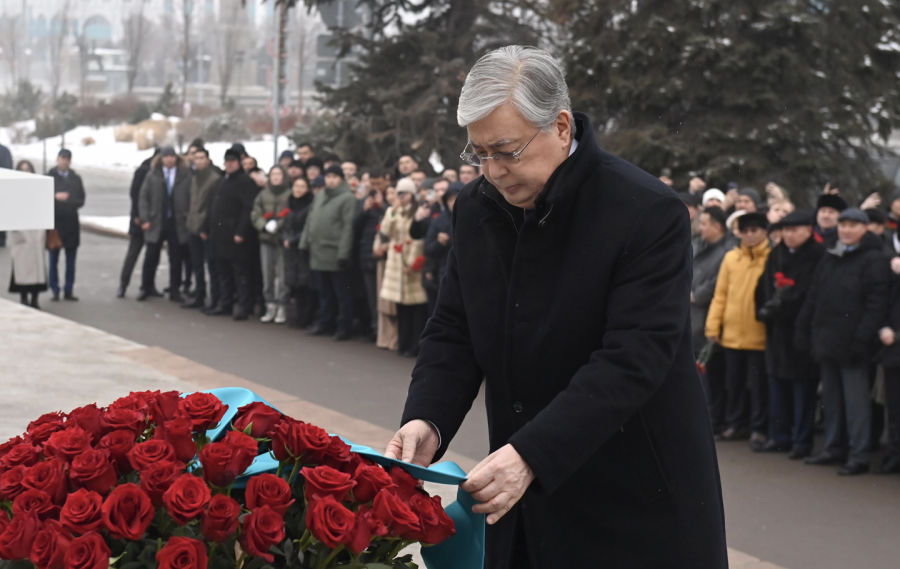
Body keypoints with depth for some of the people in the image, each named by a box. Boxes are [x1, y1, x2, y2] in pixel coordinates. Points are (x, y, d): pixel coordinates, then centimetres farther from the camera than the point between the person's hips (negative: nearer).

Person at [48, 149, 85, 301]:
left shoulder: (76, 179, 9)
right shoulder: (49, 177, 3)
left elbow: (81, 201, 6)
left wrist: (68, 200, -12)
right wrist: (55, 197, -20)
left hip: (71, 222, 2)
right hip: (54, 221, -2)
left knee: (71, 259, 3)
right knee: (53, 259, 1)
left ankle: (68, 290, 8)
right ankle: (54, 290, 6)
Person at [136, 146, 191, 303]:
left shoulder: (185, 175, -1)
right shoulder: (152, 175, 3)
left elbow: (191, 198, 0)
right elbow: (143, 197, 3)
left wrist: (189, 219, -6)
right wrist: (145, 219, -5)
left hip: (177, 224, -1)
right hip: (156, 223, 1)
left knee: (176, 259, 6)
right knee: (151, 258, 5)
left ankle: (174, 291, 14)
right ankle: (145, 289, 16)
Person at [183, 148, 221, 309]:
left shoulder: (215, 178, -11)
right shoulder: (195, 178, 15)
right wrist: (190, 220, 12)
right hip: (194, 228, 8)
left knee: (212, 265, -3)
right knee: (197, 265, 13)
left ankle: (215, 300, 1)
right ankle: (199, 297, 21)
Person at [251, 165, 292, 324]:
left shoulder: (290, 195, -3)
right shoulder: (263, 195, 12)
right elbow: (255, 215, 9)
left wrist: (278, 224, -17)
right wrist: (265, 225, -9)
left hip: (283, 240, -4)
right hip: (266, 239, 5)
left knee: (282, 275, -5)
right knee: (267, 275, 6)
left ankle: (282, 308, 2)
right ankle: (270, 307, 13)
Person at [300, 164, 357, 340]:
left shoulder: (347, 198, -9)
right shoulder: (319, 196, 15)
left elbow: (348, 227, -15)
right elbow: (310, 220, 18)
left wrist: (343, 253, -19)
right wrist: (305, 242, 11)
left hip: (336, 254, -7)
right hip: (319, 252, 7)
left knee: (342, 293, 0)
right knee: (325, 292, 17)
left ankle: (344, 328, 6)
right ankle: (326, 324, 26)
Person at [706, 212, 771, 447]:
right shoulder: (731, 258, 8)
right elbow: (721, 294, 9)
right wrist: (713, 325, 4)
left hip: (759, 333, -4)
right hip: (732, 333, 4)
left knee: (759, 383, 2)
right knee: (734, 382, 13)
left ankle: (759, 429, 11)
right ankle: (736, 424, 25)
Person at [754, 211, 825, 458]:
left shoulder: (818, 257, -8)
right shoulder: (775, 256, 13)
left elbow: (814, 293, -14)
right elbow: (764, 287, 14)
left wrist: (781, 305, -14)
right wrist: (765, 308, -4)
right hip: (777, 329, 7)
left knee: (803, 386, -2)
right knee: (777, 381, 11)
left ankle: (802, 441, 4)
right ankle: (779, 437, 20)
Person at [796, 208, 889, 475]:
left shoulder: (874, 260, -7)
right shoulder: (829, 259, 16)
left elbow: (876, 303, -14)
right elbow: (813, 298, 19)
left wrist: (863, 338, -21)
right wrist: (804, 330, 12)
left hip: (851, 343, -7)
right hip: (827, 341, 7)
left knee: (856, 398, -6)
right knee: (831, 396, 13)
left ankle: (859, 455, -3)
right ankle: (834, 448, 22)